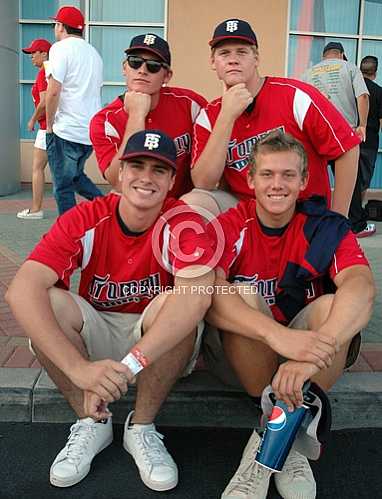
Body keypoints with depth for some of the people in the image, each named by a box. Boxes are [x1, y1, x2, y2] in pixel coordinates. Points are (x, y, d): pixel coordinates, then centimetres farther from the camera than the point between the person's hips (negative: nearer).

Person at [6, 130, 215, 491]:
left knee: (176, 304, -32)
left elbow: (196, 296, -38)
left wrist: (126, 365, -44)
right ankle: (92, 422, -5)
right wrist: (79, 367, -42)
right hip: (97, 333, 2)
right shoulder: (84, 220, -16)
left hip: (162, 343, -1)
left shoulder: (183, 224, -18)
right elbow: (21, 290, -30)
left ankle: (142, 428, -10)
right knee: (47, 302, -25)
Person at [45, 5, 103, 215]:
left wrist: (49, 125, -6)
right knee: (76, 176, 24)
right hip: (92, 131, 8)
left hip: (66, 130, -8)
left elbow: (53, 91, -16)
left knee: (63, 188, 2)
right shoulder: (93, 52, 18)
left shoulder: (61, 48, -7)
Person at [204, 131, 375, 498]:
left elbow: (361, 286, -28)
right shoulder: (229, 226, -11)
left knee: (331, 306, -27)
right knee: (243, 296, -28)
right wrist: (279, 335, -46)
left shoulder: (326, 227, -8)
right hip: (243, 351, -1)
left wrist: (316, 347, -47)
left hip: (313, 351, 1)